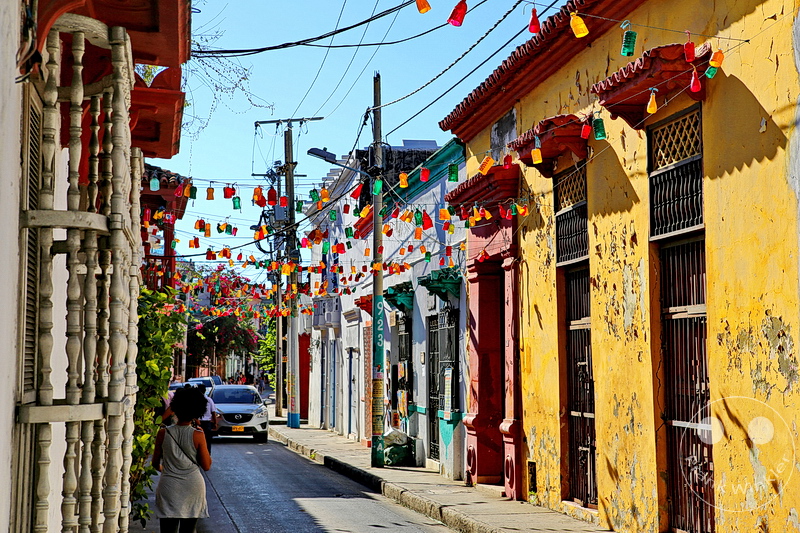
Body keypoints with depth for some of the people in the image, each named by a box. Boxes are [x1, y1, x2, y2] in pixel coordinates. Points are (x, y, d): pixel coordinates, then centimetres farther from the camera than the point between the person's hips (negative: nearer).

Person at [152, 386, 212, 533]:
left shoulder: (163, 434, -4)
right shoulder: (198, 435, -9)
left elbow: (155, 463, 6)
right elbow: (206, 466, -4)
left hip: (169, 487, 0)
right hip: (193, 487, 0)